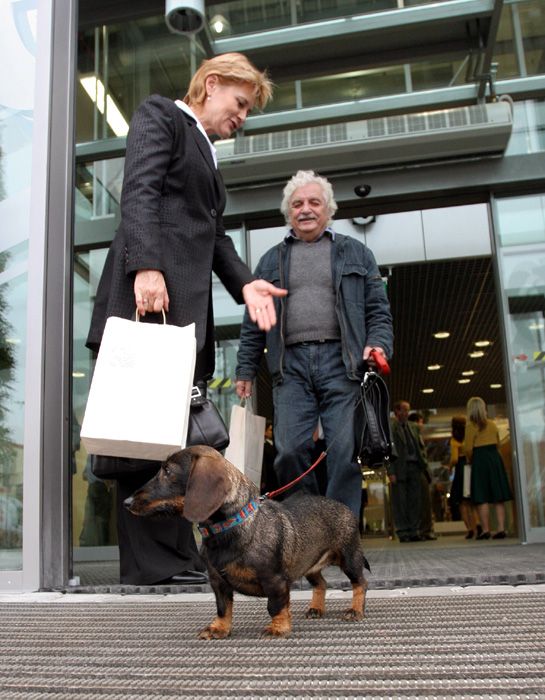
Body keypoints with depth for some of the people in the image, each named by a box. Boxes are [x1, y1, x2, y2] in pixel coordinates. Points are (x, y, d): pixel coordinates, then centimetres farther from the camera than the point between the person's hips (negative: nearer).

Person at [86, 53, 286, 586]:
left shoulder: (205, 152, 32)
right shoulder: (159, 115, 8)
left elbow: (213, 233, 24)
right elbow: (138, 192, -9)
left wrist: (244, 283, 7)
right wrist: (146, 265, -23)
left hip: (187, 302, 9)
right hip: (151, 289, -9)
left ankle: (175, 559, 5)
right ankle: (151, 561, -8)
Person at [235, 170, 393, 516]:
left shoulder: (356, 253, 17)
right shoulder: (271, 261, 21)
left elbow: (378, 310, 12)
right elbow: (253, 324, 19)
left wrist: (378, 344, -7)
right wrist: (245, 370, 12)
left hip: (341, 361, -1)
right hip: (291, 365, 2)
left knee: (345, 453, -7)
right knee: (290, 450, -9)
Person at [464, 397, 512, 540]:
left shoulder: (471, 426, -7)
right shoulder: (492, 424, 10)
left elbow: (468, 448, -9)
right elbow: (498, 442, 15)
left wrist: (470, 460, 8)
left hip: (480, 460, -5)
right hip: (495, 458, 5)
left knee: (482, 498, -1)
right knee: (499, 497, 4)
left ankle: (486, 530, -1)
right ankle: (501, 529, 1)